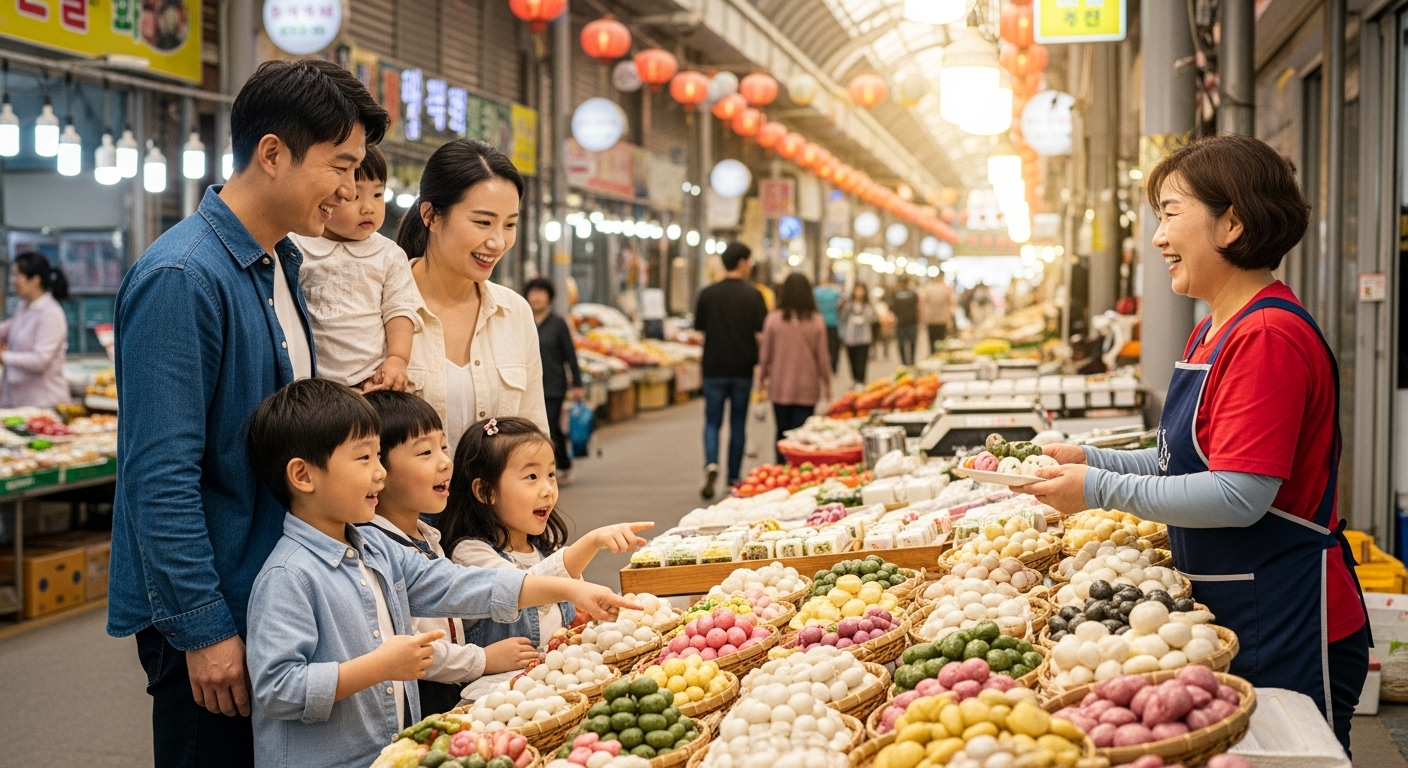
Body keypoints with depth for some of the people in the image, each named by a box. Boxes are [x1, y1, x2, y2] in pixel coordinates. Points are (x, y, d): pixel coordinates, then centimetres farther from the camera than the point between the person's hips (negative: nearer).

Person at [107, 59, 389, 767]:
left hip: (274, 594, 9)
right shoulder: (181, 277, -20)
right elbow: (161, 476, -23)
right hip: (209, 612, -9)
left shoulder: (282, 263, 9)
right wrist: (203, 629, -22)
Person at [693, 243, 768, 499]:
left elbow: (699, 329, 5)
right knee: (738, 423, 11)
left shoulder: (708, 294, -3)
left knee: (712, 421, 8)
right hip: (743, 367, 0)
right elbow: (761, 333, -10)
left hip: (714, 366, 1)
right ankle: (733, 478, 16)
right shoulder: (753, 295, -7)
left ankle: (711, 465, -17)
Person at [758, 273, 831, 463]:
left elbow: (765, 354, 1)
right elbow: (823, 356, -1)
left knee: (782, 433, 12)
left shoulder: (774, 318, -7)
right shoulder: (815, 321, -7)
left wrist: (762, 379, 16)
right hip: (807, 389, -1)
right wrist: (827, 384, 12)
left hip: (780, 388, 1)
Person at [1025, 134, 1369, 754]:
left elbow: (1239, 497, -26)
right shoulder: (1214, 332, 12)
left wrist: (1102, 489, -19)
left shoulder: (1269, 336, -21)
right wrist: (1093, 459, 7)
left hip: (1287, 627, -10)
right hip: (1223, 611, 10)